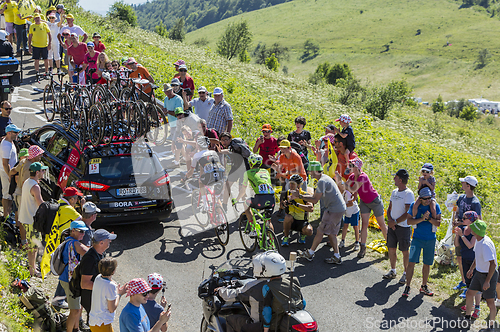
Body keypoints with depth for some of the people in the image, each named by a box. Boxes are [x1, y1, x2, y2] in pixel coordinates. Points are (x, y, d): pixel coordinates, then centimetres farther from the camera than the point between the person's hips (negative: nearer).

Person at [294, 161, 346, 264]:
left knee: (320, 231, 0)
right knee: (331, 233, 14)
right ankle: (337, 257, 15)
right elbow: (315, 196, 18)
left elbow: (315, 200, -18)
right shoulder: (325, 178, 15)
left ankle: (310, 253, 10)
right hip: (340, 209, 10)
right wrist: (298, 196, 14)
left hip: (334, 211, -10)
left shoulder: (322, 181, -18)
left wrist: (300, 196, -11)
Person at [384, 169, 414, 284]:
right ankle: (393, 271, 26)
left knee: (405, 251, 1)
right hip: (392, 225, 7)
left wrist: (395, 222, -15)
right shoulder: (394, 192, 11)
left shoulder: (409, 194, -13)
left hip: (403, 226, -7)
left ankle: (405, 274, 12)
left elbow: (407, 213, -17)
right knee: (391, 249, 12)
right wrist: (389, 220, -3)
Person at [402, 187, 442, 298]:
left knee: (427, 264, 11)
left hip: (430, 239, 2)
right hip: (417, 238, -2)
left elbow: (438, 223, -5)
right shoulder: (414, 205, -4)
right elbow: (409, 221, -9)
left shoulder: (435, 206, -2)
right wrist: (422, 219, -22)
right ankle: (407, 287, -1)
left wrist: (429, 218, -22)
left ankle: (424, 286, 26)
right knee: (411, 262, -8)